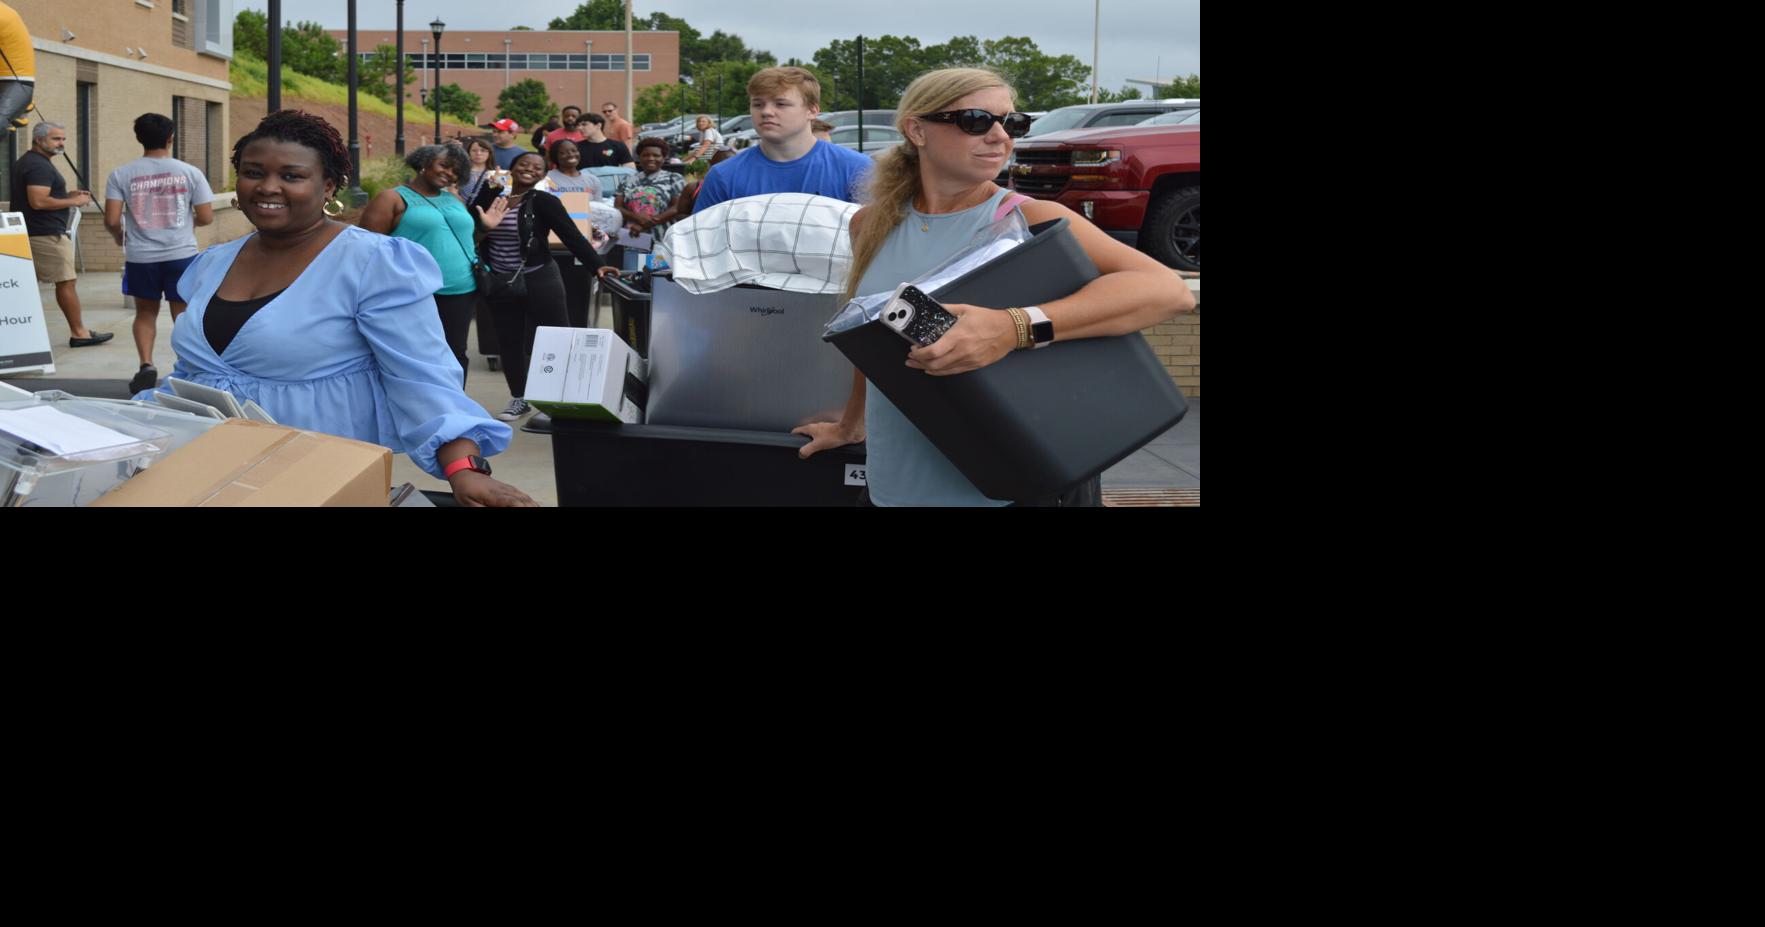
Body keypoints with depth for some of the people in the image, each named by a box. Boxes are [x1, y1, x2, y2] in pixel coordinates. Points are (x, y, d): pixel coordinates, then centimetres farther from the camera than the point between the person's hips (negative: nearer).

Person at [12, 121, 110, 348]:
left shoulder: (26, 163, 18)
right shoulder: (40, 166, -16)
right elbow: (38, 202, -25)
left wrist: (68, 195, 14)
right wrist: (73, 202, -16)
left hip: (30, 233, 10)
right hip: (47, 234, -10)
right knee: (66, 282, -3)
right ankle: (78, 333, 1)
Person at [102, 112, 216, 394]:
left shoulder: (121, 175, -3)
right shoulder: (190, 173, -3)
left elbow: (111, 220, -7)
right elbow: (206, 218, -2)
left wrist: (120, 237, 15)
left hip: (140, 257, 1)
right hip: (181, 254, -1)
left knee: (145, 312, 17)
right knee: (183, 315, 9)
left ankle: (146, 365, 1)